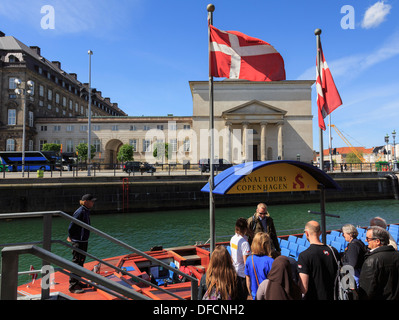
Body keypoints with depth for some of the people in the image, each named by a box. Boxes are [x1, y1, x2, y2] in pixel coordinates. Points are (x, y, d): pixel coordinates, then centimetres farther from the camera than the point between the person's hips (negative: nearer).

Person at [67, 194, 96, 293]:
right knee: (76, 263, -3)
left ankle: (77, 282, 31)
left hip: (84, 241, 10)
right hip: (78, 241, -10)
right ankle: (73, 286, 6)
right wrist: (70, 237, -8)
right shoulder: (80, 212, -20)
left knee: (81, 261, 18)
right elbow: (71, 225, -18)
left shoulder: (86, 211, 10)